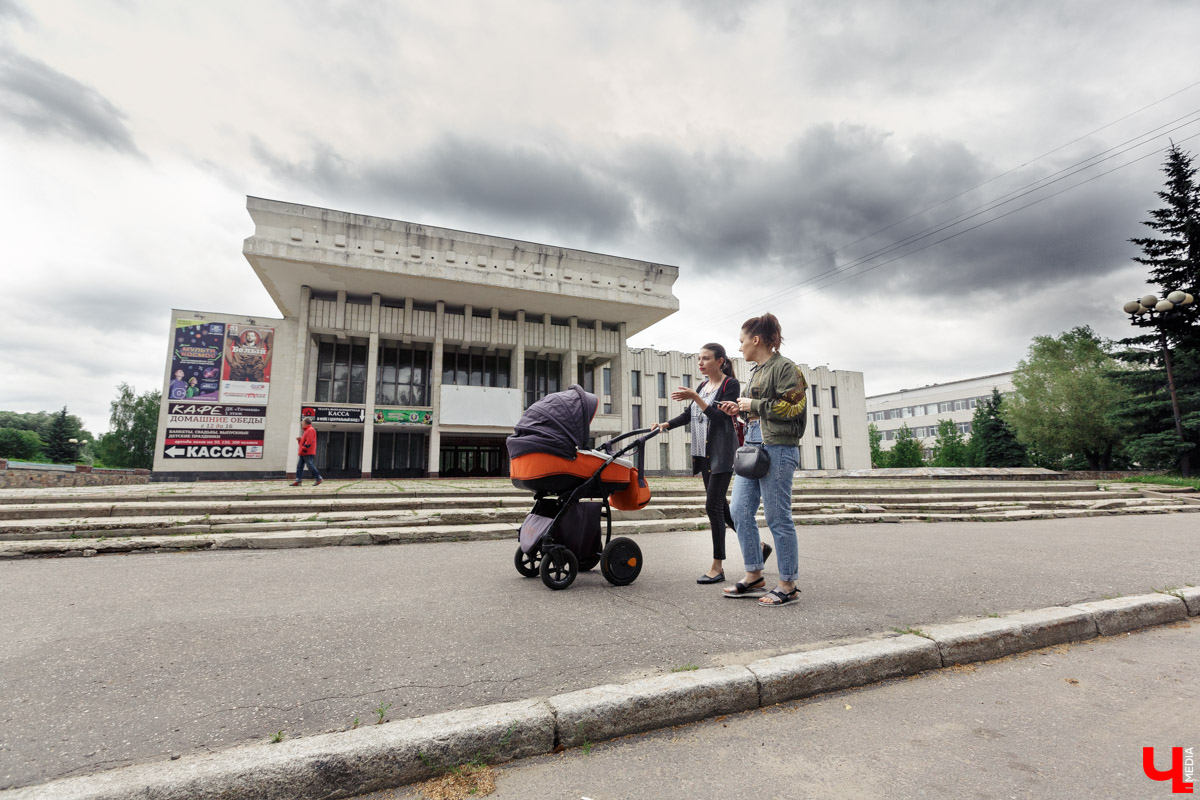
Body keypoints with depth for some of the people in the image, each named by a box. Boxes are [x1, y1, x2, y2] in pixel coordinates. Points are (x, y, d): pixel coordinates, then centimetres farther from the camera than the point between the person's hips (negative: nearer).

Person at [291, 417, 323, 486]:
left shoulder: (310, 430, -10)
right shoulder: (307, 430, 23)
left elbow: (309, 441, -20)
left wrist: (304, 448, -20)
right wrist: (300, 439, 10)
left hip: (308, 453, -10)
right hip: (303, 453, 10)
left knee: (310, 465, -9)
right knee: (299, 466, 5)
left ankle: (318, 478, -4)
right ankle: (298, 480, 4)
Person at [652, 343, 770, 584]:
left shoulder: (731, 384, -7)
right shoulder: (702, 386, 15)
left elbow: (721, 416, -17)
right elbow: (688, 415, 19)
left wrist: (695, 398, -24)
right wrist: (666, 424, 5)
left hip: (722, 452, -8)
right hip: (704, 453, 8)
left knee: (713, 505, -9)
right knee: (720, 504, 12)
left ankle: (717, 567, 0)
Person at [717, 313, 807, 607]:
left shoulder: (785, 367, -6)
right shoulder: (757, 371, 21)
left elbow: (793, 407, -17)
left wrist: (753, 404, -10)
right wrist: (740, 408, 12)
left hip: (778, 449, -9)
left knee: (777, 517, -3)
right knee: (739, 510, 6)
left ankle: (788, 585, 10)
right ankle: (754, 576, 17)